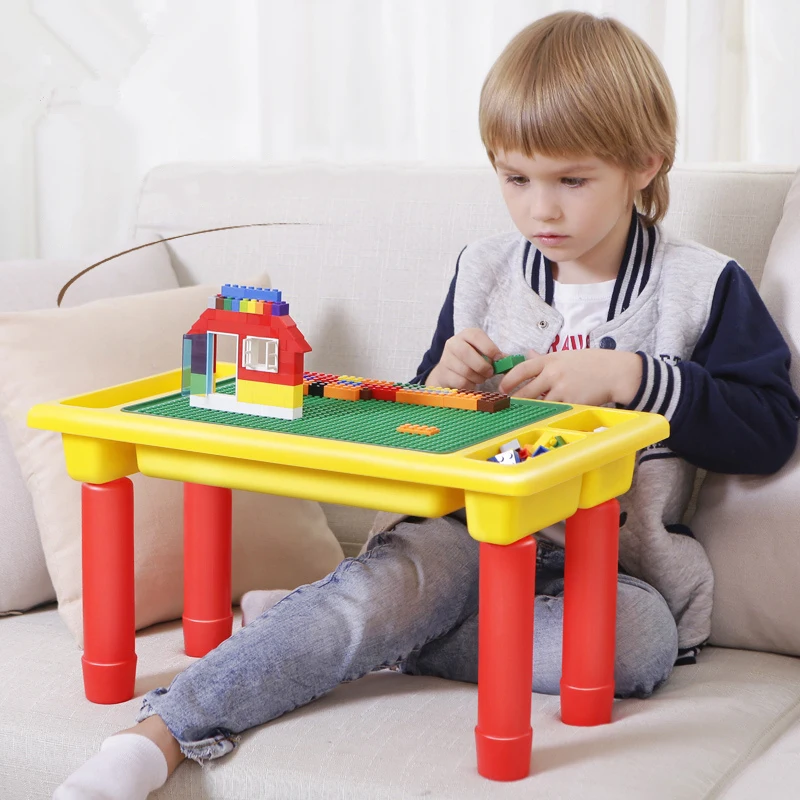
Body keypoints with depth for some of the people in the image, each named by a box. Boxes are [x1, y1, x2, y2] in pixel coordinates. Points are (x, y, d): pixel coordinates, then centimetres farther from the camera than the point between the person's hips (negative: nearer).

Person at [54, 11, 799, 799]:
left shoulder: (704, 287, 3)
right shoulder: (483, 273, 13)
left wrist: (628, 375, -16)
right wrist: (443, 384, -5)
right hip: (469, 533, 1)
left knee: (643, 636, -36)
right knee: (408, 571, -33)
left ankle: (325, 628, -27)